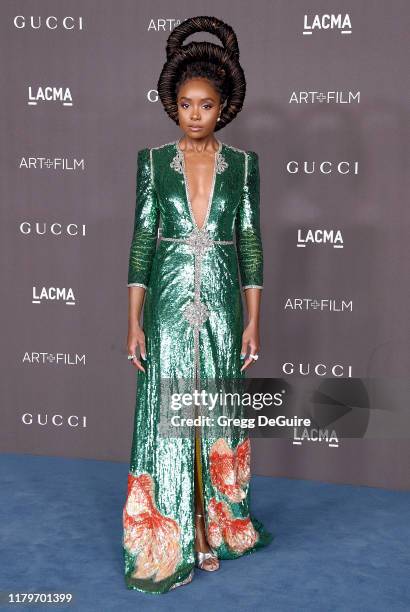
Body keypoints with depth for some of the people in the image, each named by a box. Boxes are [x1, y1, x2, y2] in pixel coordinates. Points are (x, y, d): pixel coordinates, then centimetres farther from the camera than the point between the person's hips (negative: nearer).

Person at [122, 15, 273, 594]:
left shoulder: (243, 164, 3)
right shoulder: (153, 161, 2)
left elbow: (250, 242, 3)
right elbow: (142, 240, 1)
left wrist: (253, 320, -1)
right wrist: (134, 322, -3)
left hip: (221, 306, 1)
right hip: (168, 306, 0)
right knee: (167, 421, 2)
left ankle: (215, 528, 26)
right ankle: (168, 542, 17)